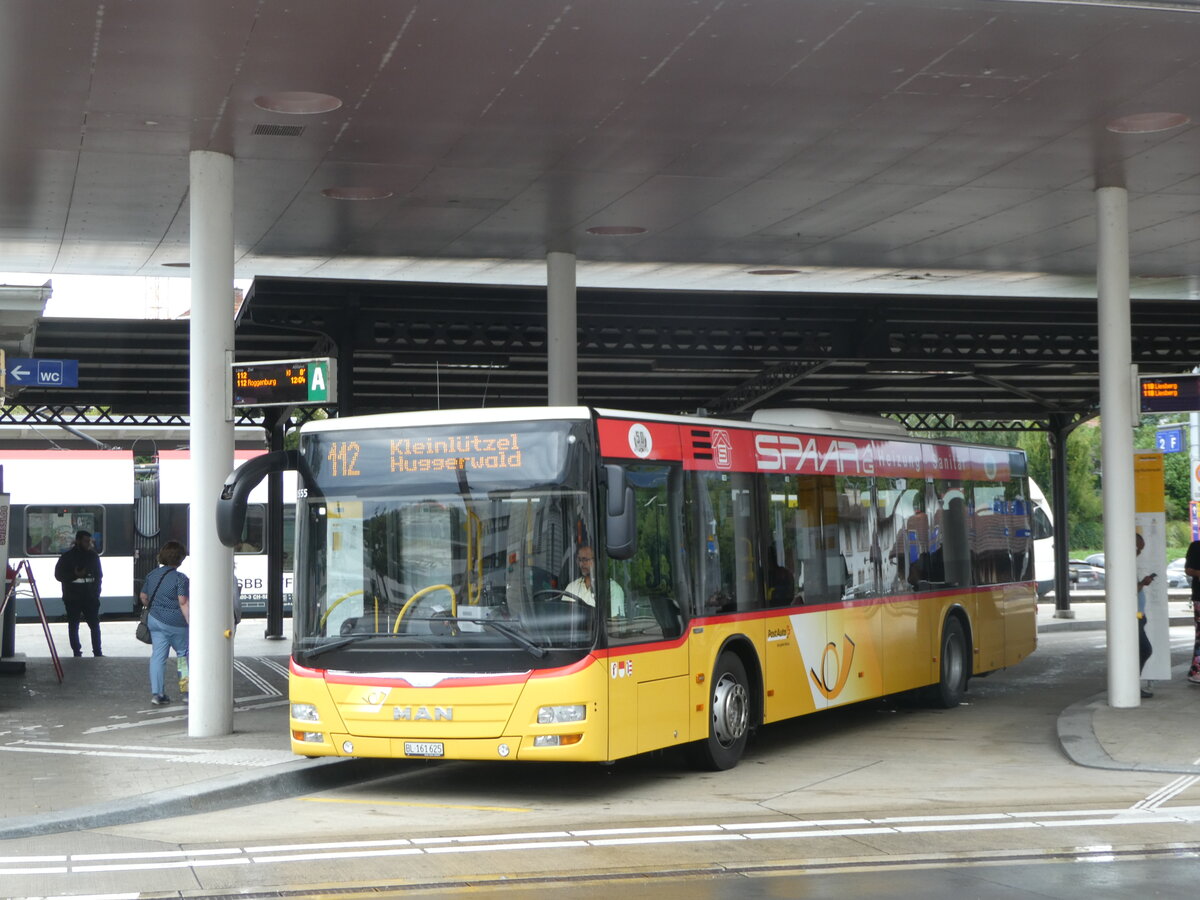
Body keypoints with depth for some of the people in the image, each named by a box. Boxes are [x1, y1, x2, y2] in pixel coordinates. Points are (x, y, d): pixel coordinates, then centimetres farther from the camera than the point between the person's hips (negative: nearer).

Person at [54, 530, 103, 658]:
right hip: (73, 598, -2)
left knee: (95, 624, -1)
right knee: (73, 625, 4)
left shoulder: (93, 556, 7)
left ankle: (97, 652, 3)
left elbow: (99, 574, 15)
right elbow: (59, 574, -5)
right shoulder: (67, 557, -4)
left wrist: (96, 592, 6)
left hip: (90, 598, 2)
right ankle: (76, 653, 11)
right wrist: (75, 575, -18)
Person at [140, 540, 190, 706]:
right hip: (175, 623, -5)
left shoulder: (152, 575, 8)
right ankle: (186, 690, 10)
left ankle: (156, 693, 2)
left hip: (155, 620, 6)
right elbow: (183, 602, -18)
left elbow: (143, 596, 17)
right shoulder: (180, 578, -13)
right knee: (184, 654, 10)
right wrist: (190, 622, -17)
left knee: (158, 655, 6)